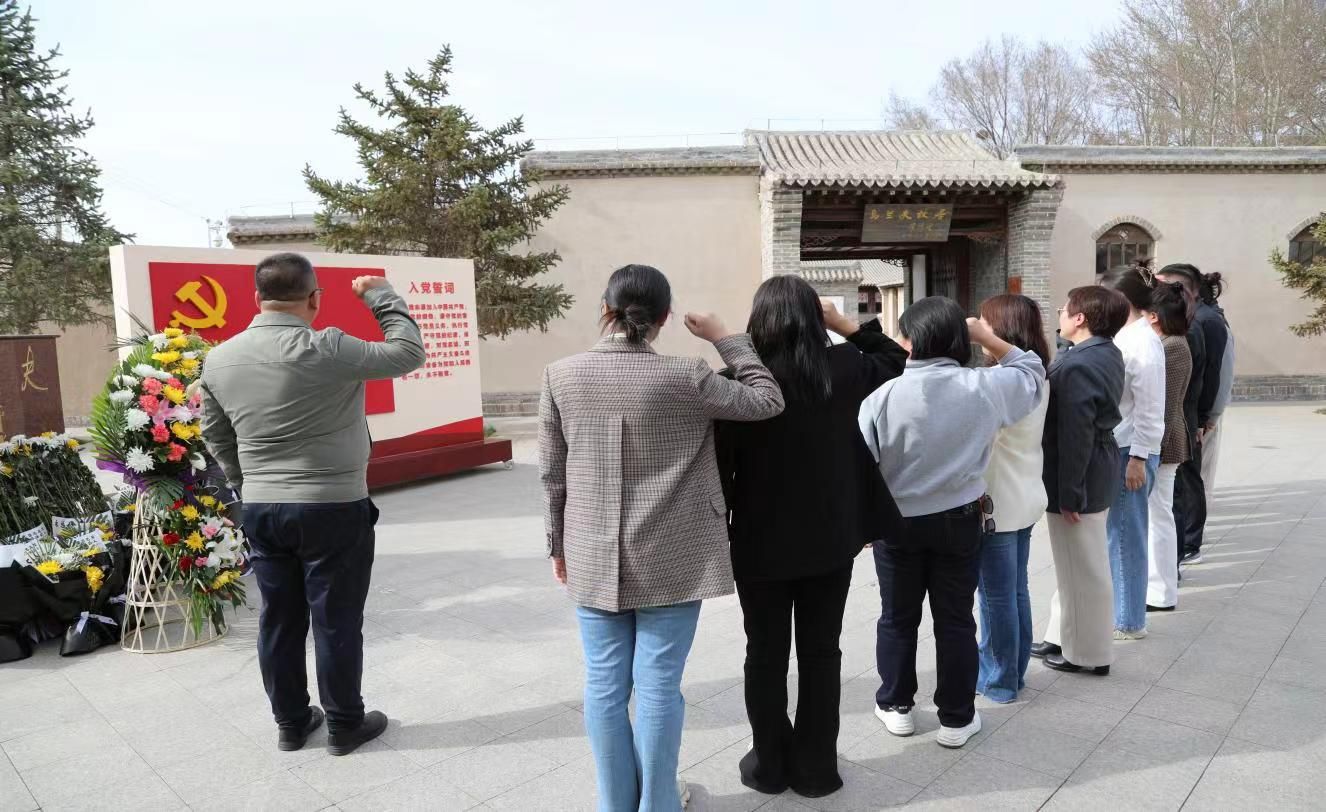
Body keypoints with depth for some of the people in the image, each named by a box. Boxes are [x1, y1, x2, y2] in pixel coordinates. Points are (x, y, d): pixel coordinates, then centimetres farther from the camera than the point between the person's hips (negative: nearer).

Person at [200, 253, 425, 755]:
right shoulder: (325, 350, -19)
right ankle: (345, 726, 20)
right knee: (336, 621, 6)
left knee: (279, 620, 15)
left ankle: (291, 723, 28)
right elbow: (408, 354, -10)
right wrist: (382, 296, 2)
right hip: (334, 510, -6)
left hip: (261, 511, 6)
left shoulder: (219, 359, 3)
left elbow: (215, 437, 13)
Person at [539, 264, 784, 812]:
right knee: (658, 685, 8)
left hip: (593, 557, 3)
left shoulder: (561, 376, -5)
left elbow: (552, 473, 2)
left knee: (605, 684, 12)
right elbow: (767, 401, -2)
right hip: (671, 559, -2)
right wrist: (724, 339, 4)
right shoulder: (685, 378, -13)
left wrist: (558, 543, 14)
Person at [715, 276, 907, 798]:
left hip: (761, 541, -2)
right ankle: (815, 767, 24)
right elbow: (897, 362, 16)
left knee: (766, 654, 12)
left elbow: (721, 462, -10)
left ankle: (769, 765, 24)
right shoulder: (842, 369, -5)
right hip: (831, 538, 2)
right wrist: (848, 326, 8)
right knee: (821, 652, 13)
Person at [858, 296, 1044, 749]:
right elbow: (1032, 372, 12)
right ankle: (956, 718, 24)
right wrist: (987, 338, 12)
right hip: (959, 519, 1)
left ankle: (896, 705, 30)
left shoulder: (885, 397, -15)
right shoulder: (985, 387, -10)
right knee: (956, 620, 13)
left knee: (898, 618, 15)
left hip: (897, 522, -1)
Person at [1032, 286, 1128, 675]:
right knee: (1075, 565, 20)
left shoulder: (1078, 365, -24)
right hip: (1095, 473, 10)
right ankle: (1064, 637, 33)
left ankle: (1089, 653, 18)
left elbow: (1074, 435, -25)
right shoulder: (1108, 353, 8)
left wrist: (1069, 494, -20)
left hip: (1078, 478, -10)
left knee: (1082, 569, 4)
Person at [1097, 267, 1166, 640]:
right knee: (1113, 535, 15)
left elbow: (1149, 409, -17)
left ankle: (1129, 622, 15)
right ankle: (1115, 611, 26)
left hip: (1129, 454, -9)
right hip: (1113, 450, 9)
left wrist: (1138, 459, -16)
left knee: (1125, 537, 2)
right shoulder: (1124, 337, 10)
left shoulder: (1143, 343, -16)